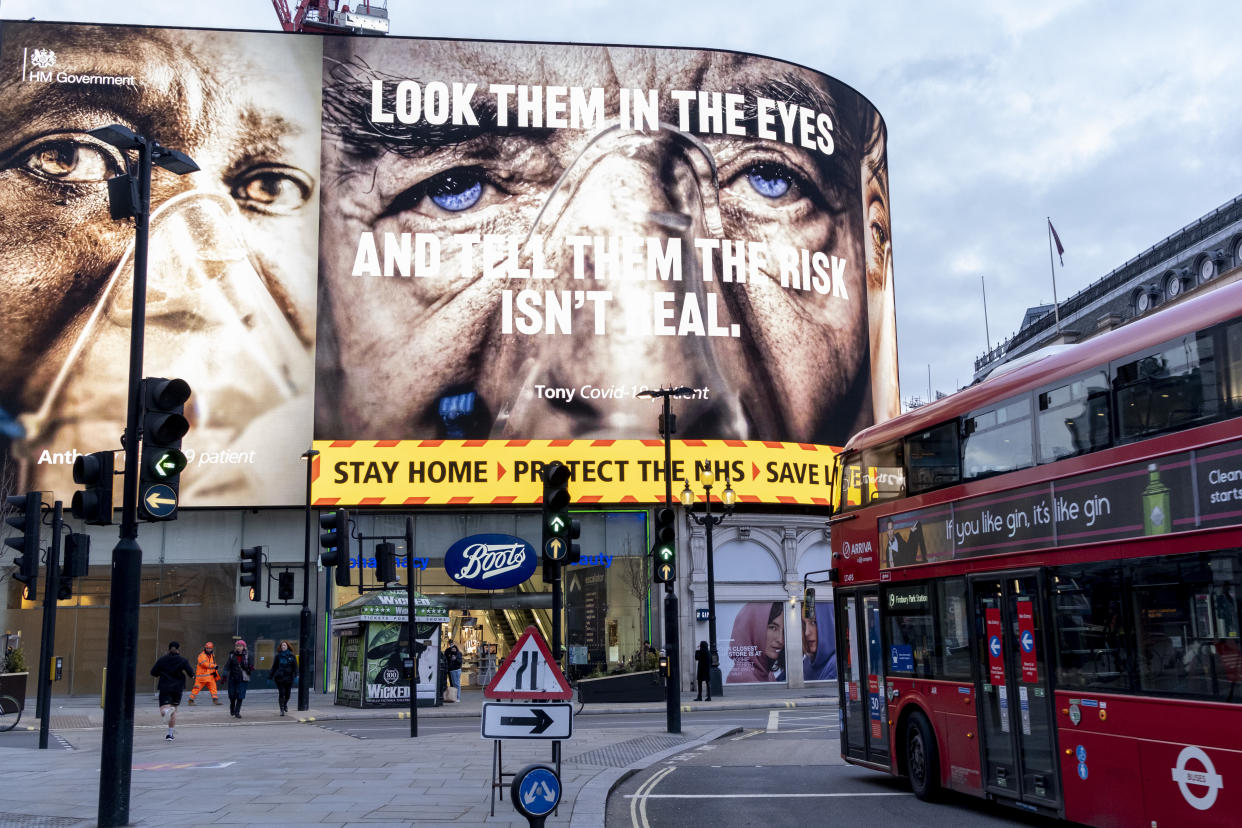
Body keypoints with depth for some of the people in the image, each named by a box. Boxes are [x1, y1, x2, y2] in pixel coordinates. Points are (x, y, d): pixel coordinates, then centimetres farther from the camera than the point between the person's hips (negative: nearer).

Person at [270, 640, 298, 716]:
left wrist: (295, 675, -11)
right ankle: (282, 709, 0)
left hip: (288, 678, 0)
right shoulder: (278, 656, 4)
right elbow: (274, 667, 7)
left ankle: (285, 704, 38)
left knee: (287, 693, 8)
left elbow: (295, 667, -1)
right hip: (279, 678, 0)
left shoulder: (292, 656, 1)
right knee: (281, 693, -7)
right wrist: (271, 676, 5)